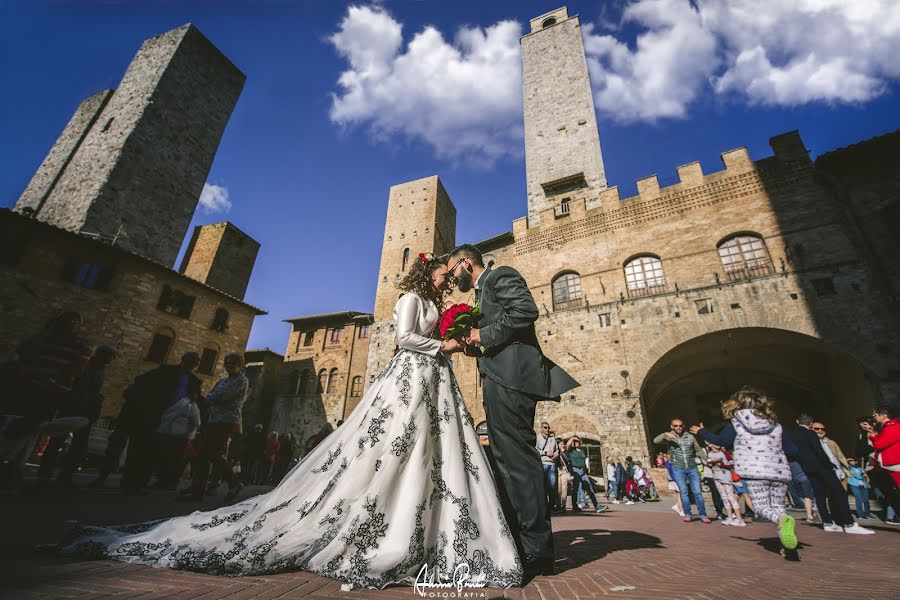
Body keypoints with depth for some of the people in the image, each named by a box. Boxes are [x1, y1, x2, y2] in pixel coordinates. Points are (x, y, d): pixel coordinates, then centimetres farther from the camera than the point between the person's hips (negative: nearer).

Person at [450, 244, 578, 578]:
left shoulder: (500, 275, 1)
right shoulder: (482, 292, 28)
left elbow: (527, 309, -18)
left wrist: (484, 335, -12)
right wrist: (473, 344, 12)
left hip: (510, 377, -11)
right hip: (500, 380, 11)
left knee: (516, 459, -8)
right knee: (507, 459, 13)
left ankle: (537, 552, 3)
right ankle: (518, 544, 24)